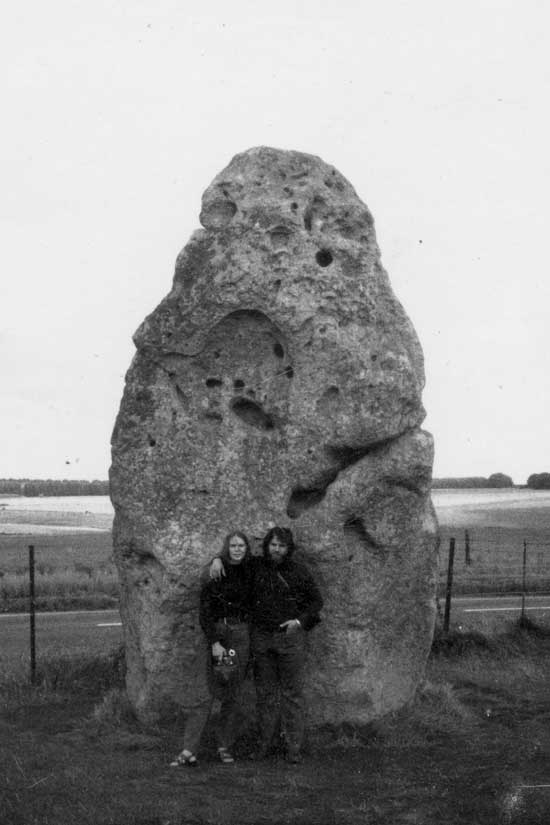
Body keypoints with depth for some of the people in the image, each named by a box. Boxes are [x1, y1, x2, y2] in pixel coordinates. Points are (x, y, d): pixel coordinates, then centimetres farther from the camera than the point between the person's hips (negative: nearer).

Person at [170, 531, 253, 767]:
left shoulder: (249, 573, 9)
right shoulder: (215, 573, -4)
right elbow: (204, 612, -7)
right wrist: (214, 642, -14)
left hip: (241, 635, 4)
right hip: (217, 633, -4)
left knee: (233, 695, 4)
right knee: (208, 693, -9)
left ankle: (225, 747, 13)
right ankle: (189, 751, -10)